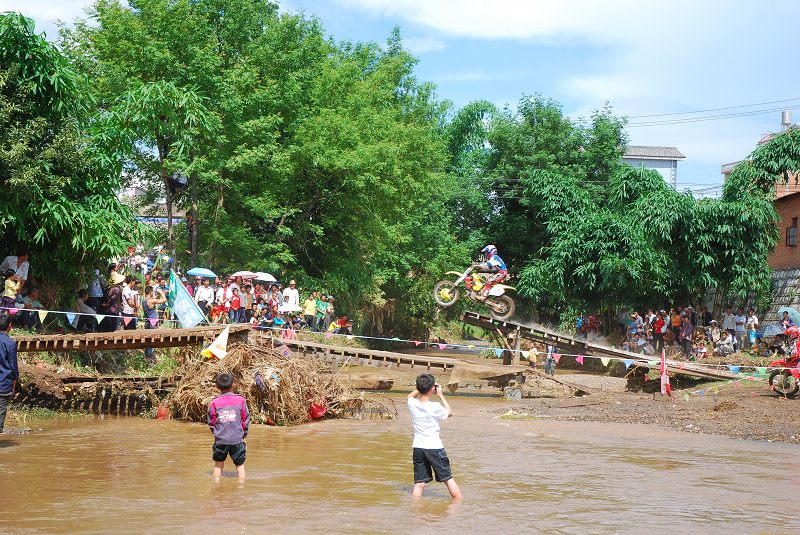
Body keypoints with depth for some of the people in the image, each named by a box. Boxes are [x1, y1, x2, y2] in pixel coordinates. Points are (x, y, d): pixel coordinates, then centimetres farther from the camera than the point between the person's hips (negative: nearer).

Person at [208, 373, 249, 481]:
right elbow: (246, 419, 3)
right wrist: (244, 433, 17)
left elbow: (211, 422, 3)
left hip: (220, 439, 1)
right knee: (240, 464, 10)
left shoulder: (214, 403, -3)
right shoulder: (240, 400, -3)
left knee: (218, 464, 17)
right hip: (237, 439, -1)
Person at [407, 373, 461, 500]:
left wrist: (422, 387, 13)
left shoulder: (412, 404, -5)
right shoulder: (435, 407, -16)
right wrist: (440, 395, 7)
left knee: (419, 484, 5)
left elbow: (410, 396, 22)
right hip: (434, 447, -3)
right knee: (448, 479, 10)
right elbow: (450, 412, 6)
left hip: (417, 447, 3)